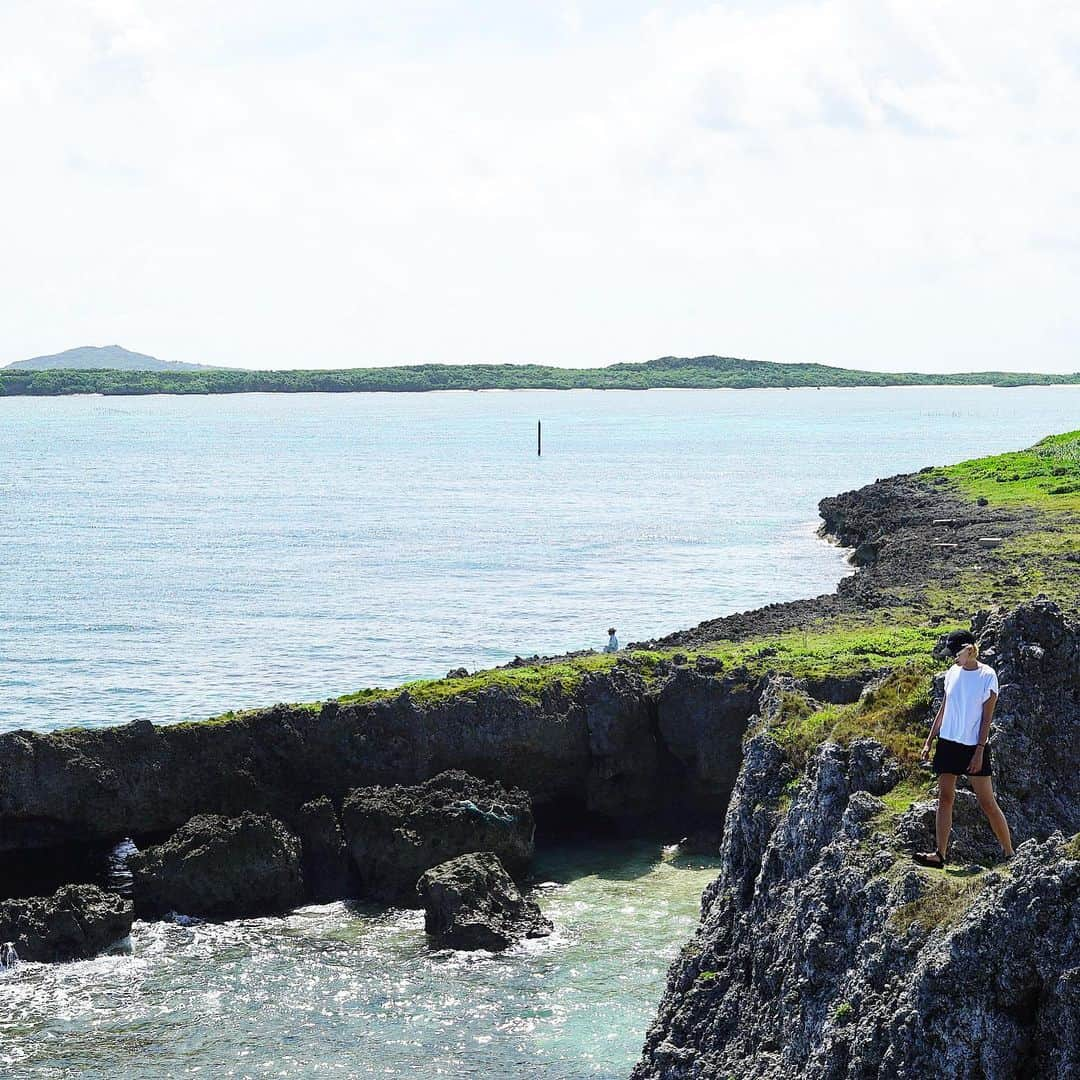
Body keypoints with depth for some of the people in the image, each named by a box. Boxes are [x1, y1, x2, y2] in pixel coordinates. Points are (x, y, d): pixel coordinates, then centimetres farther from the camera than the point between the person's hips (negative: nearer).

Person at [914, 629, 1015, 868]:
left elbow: (987, 717, -9)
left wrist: (980, 751, -14)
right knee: (945, 798, 2)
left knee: (987, 802, -4)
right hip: (948, 743, 5)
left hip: (974, 746, -5)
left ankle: (1010, 854, 3)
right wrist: (929, 741, 12)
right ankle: (941, 854, 3)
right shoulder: (953, 673, 8)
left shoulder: (987, 676, -7)